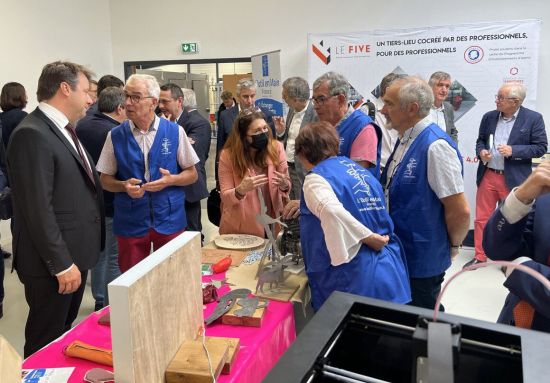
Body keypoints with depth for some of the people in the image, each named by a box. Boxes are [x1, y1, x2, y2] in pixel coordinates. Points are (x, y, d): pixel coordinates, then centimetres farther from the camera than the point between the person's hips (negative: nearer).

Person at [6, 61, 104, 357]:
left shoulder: (64, 130, 12)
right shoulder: (32, 134, -19)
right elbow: (38, 209, -22)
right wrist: (62, 264, -20)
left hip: (75, 255, 9)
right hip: (54, 262, -9)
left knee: (65, 337, 22)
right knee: (46, 345, 8)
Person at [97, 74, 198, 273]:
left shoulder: (175, 132, -4)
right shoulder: (115, 135, -2)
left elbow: (192, 174, 3)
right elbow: (105, 179, 6)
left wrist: (170, 180, -16)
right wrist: (124, 186, -14)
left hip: (170, 220, 0)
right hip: (130, 223, 1)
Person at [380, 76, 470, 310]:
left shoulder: (435, 146, -24)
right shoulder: (405, 140, 5)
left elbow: (460, 212, -23)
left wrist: (452, 246, -8)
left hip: (421, 262, -8)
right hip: (399, 254, 8)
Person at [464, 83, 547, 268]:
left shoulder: (533, 118, -6)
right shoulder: (489, 117, 5)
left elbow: (541, 147, -6)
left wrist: (513, 150, -19)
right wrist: (481, 152, -7)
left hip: (513, 179, -3)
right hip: (487, 176, 3)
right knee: (482, 218, 8)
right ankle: (480, 256, 21)